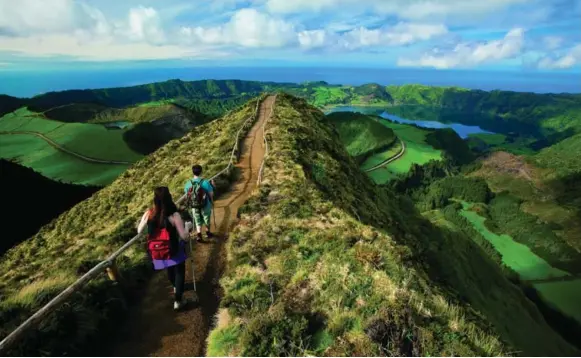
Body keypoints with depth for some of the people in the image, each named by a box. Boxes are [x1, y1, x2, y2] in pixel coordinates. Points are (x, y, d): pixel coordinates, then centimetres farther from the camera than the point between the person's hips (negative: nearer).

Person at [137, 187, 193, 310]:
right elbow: (184, 236, -19)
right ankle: (178, 300, 21)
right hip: (174, 251, -4)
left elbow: (139, 231, 1)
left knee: (170, 270, 31)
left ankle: (176, 288, 57)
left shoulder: (148, 214, -15)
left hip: (158, 252, 4)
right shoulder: (174, 215, -24)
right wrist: (187, 226, -1)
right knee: (179, 272, 20)